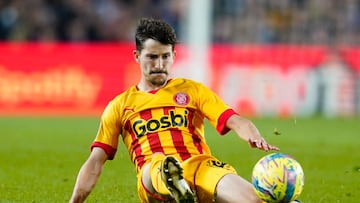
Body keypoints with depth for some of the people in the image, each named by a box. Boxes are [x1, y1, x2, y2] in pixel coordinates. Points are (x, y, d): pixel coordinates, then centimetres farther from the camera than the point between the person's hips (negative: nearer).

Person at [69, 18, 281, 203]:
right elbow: (95, 163, 20)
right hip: (152, 176, -2)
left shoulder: (192, 90, 22)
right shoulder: (120, 105, 23)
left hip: (200, 166, 2)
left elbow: (235, 121, 9)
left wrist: (255, 137, -15)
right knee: (158, 162, -43)